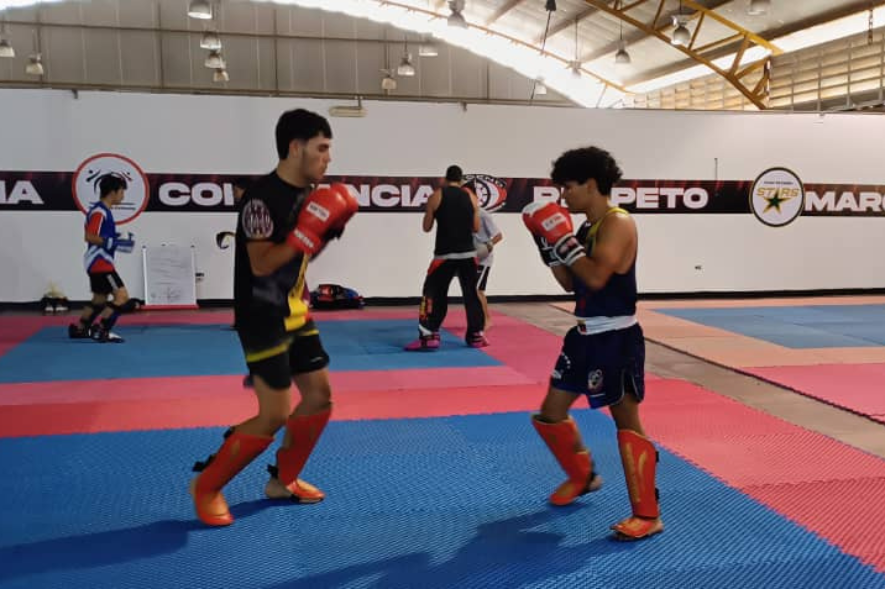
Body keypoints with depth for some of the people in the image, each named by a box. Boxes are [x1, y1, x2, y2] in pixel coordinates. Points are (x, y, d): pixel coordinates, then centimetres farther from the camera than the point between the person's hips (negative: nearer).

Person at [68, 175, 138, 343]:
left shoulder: (103, 210, 15)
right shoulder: (99, 211, -16)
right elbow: (89, 237, -23)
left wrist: (117, 238, 9)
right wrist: (114, 243, -23)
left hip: (99, 262, 11)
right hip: (100, 262, -11)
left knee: (100, 299, 20)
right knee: (122, 297, -13)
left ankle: (78, 328, 30)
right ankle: (100, 330, -9)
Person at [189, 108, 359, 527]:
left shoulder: (305, 193, 7)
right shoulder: (263, 197, -21)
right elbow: (261, 264, -26)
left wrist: (328, 230, 1)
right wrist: (307, 232, -27)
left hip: (294, 314, 9)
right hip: (263, 319, -9)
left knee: (320, 395, 11)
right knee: (275, 415, -8)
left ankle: (283, 480, 28)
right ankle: (206, 485, 10)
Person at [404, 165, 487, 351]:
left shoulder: (436, 196, -2)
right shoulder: (471, 197, 5)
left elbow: (426, 227, 3)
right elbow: (476, 227, 9)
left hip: (444, 254, -3)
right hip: (468, 253, 3)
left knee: (433, 294, 3)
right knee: (471, 294, 14)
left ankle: (428, 337, -6)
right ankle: (476, 335, 17)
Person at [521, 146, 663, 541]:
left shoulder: (618, 224, -15)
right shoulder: (587, 228, 11)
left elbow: (596, 277, -29)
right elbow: (570, 284, 15)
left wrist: (563, 240, -22)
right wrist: (548, 246, 7)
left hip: (616, 338, -9)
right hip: (585, 335, 9)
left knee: (626, 420, -3)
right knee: (551, 413, 15)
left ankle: (648, 516, 6)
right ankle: (582, 476, 38)